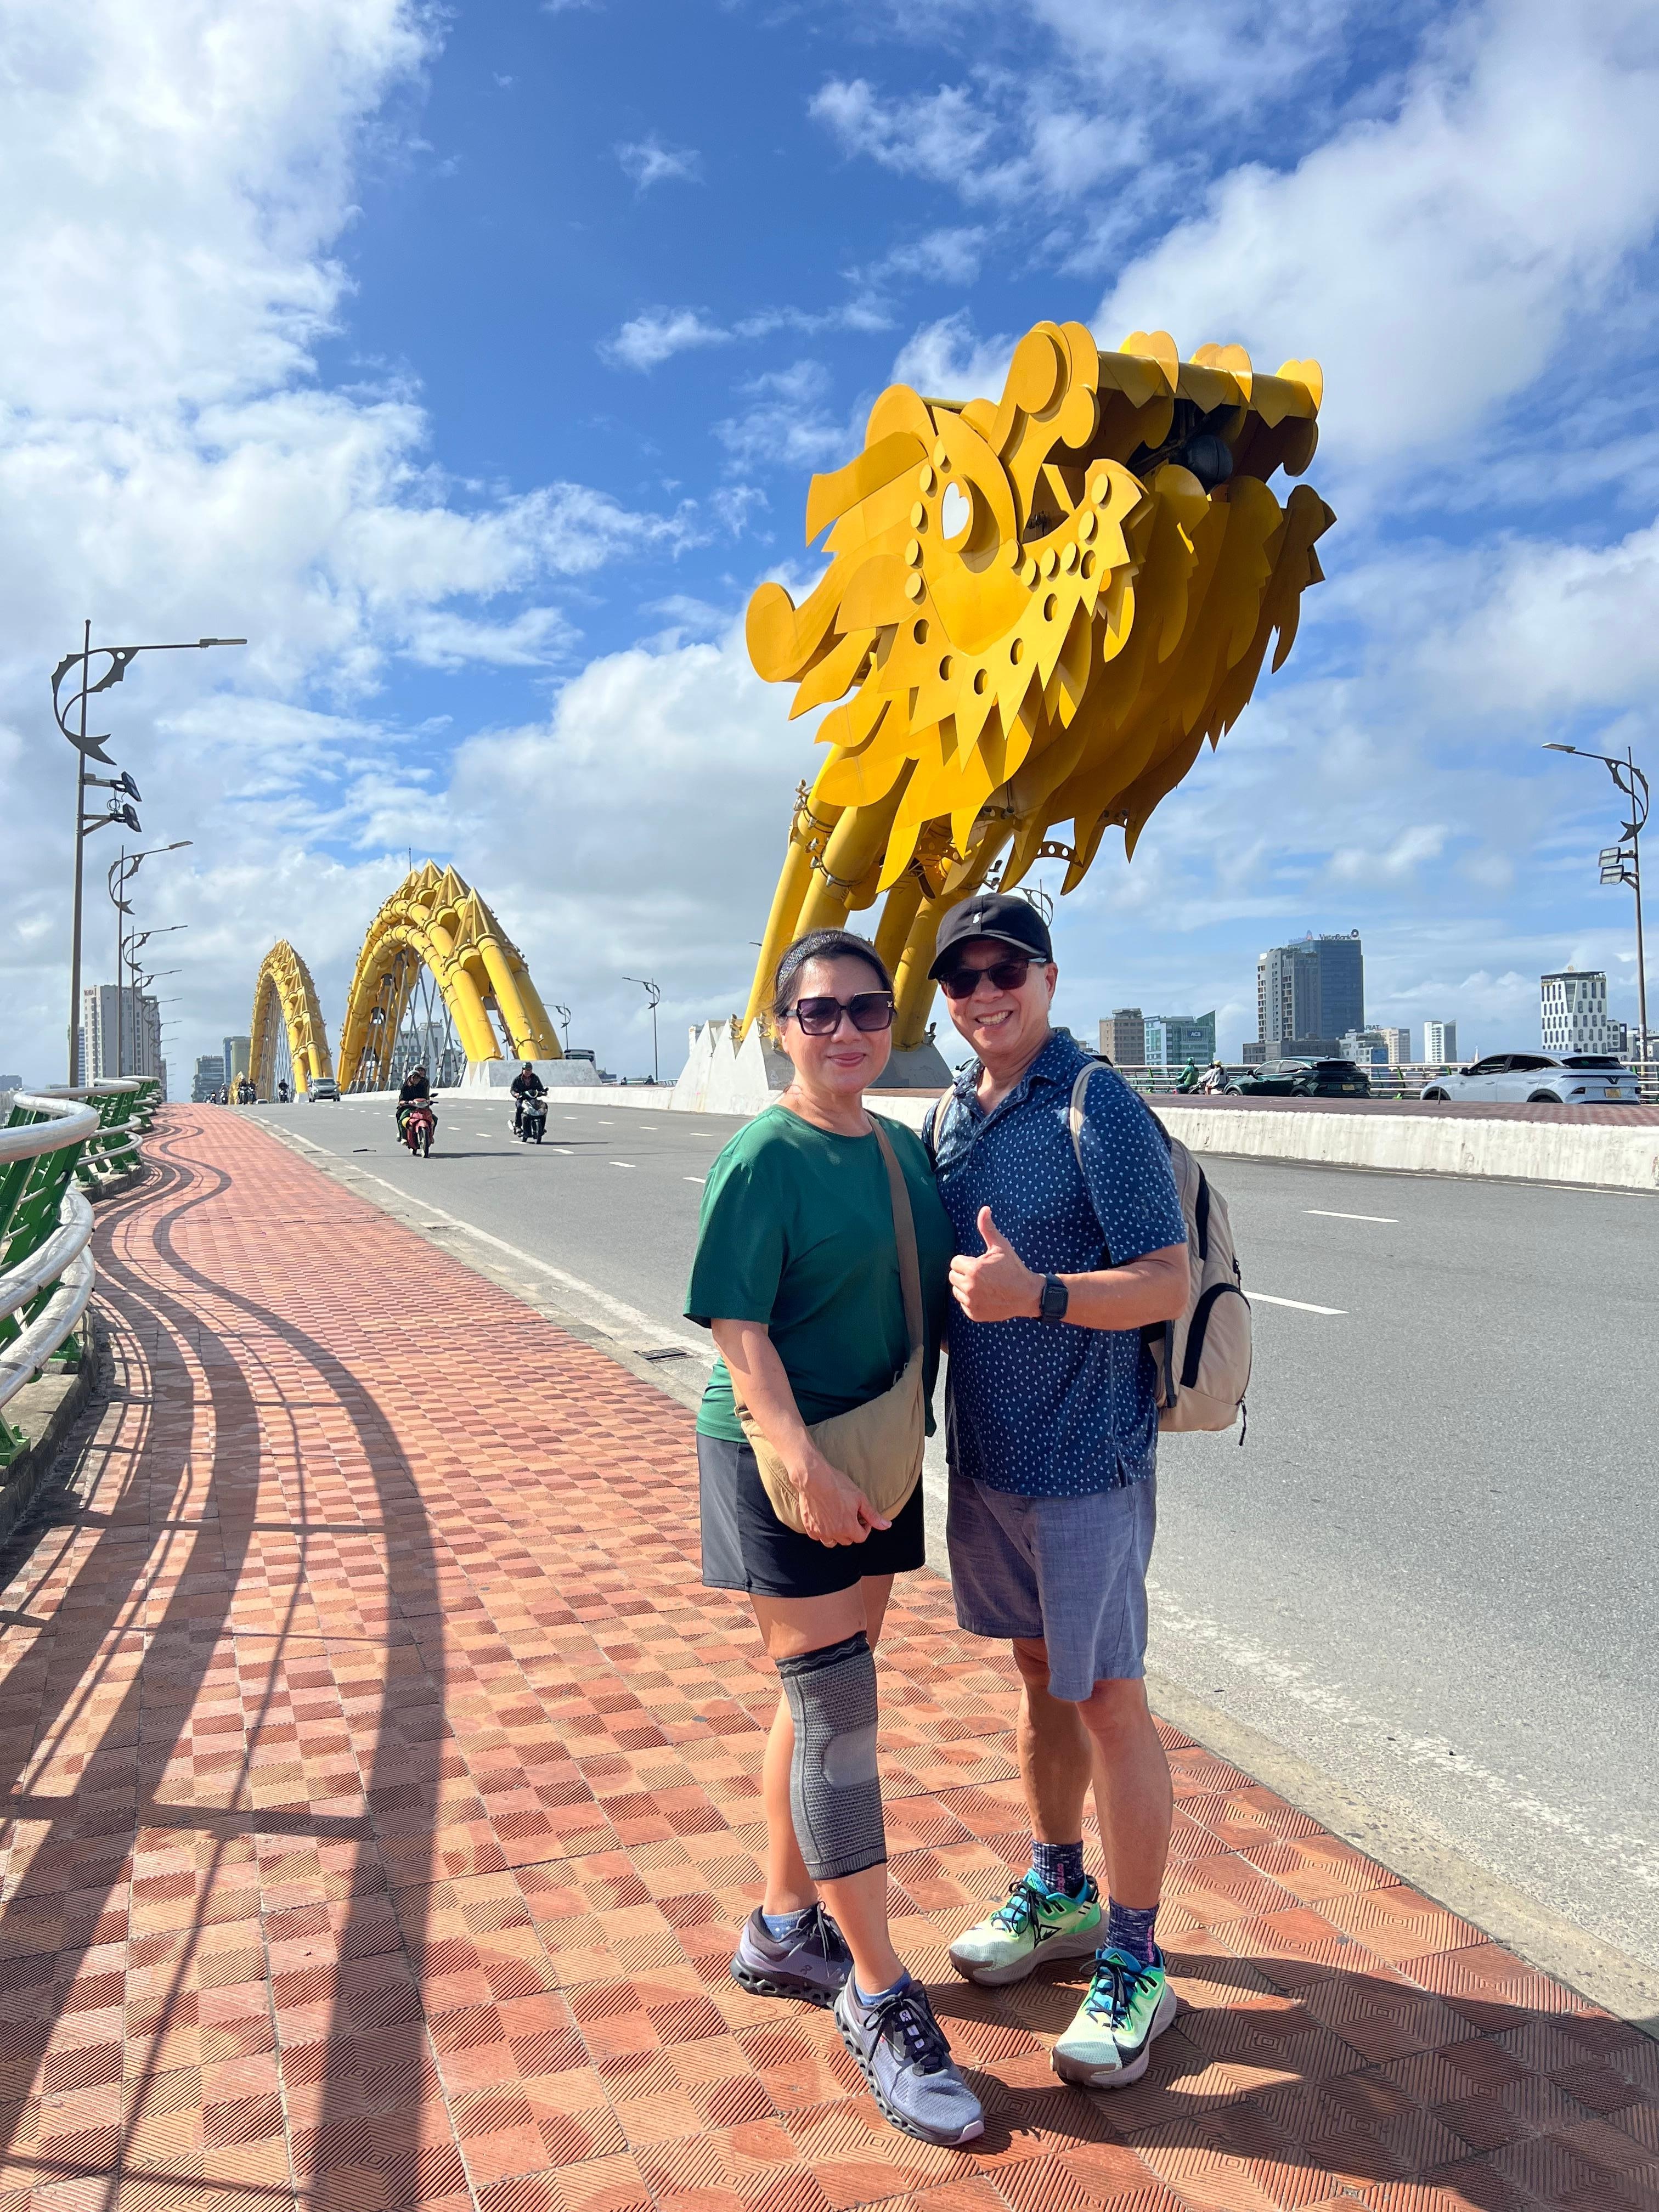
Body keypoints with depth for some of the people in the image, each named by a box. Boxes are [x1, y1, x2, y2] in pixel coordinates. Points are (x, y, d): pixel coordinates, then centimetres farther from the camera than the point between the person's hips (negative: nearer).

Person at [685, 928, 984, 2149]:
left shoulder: (904, 1149, 7)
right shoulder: (764, 1159, -14)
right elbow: (739, 1329, -19)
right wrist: (807, 1463, -28)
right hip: (784, 1464, -7)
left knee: (823, 1696, 18)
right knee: (836, 1714, -1)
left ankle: (784, 1930, 36)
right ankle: (879, 1996, 16)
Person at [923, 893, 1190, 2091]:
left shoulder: (1099, 1108, -16)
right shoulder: (951, 1113, 7)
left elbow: (1168, 1283, -20)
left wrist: (1032, 1294, -31)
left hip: (1086, 1454, -7)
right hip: (987, 1450, 7)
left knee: (1107, 1701, 4)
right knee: (1041, 1673, 20)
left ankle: (1135, 1964, 22)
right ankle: (1059, 1891, 39)